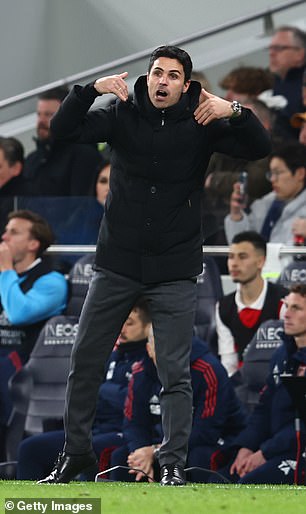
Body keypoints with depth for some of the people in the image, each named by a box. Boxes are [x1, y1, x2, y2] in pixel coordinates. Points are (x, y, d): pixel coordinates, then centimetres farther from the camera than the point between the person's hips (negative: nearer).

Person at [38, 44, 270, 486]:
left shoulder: (201, 125, -2)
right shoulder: (123, 116, 0)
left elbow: (260, 148, -9)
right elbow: (63, 130, -8)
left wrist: (234, 113, -25)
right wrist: (92, 90, -21)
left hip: (174, 271, -2)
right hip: (117, 264, 2)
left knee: (175, 374, -3)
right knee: (85, 362, 6)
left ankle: (174, 464, 2)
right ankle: (75, 451, 20)